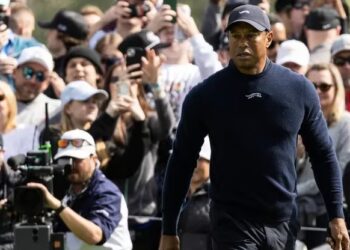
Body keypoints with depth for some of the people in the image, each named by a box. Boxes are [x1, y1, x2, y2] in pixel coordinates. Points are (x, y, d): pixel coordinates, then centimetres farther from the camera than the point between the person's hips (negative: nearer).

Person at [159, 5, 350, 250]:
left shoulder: (299, 89, 1)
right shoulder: (205, 96, -4)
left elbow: (324, 155, 9)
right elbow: (181, 163, 2)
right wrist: (169, 230, 1)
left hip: (284, 223, 3)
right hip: (232, 223, -3)